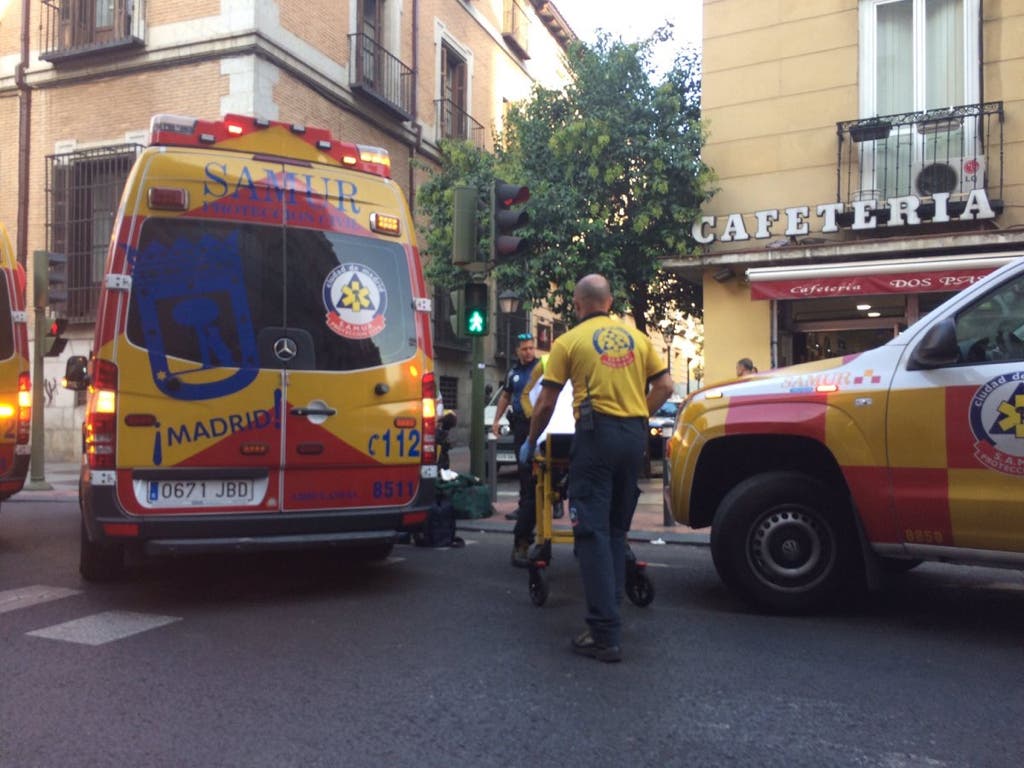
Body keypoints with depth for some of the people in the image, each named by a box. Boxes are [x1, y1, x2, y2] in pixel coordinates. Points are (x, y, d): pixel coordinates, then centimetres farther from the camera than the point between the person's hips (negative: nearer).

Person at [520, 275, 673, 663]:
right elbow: (664, 386, 10)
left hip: (596, 432, -5)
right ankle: (610, 606, 24)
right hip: (634, 436, 5)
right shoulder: (637, 337, 12)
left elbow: (546, 403, 1)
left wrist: (530, 442, 15)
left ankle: (605, 634, -6)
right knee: (617, 529, 17)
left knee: (593, 532, -4)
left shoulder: (569, 341, 0)